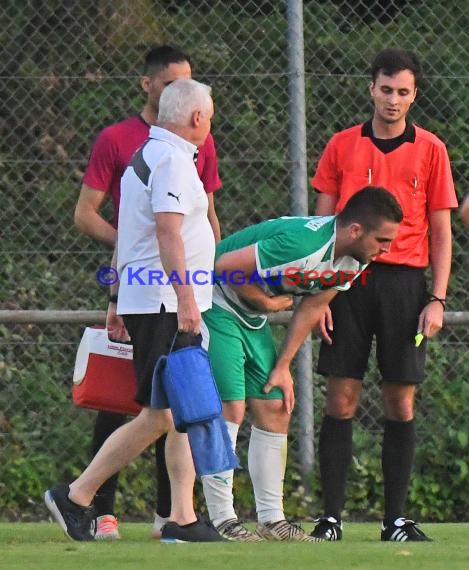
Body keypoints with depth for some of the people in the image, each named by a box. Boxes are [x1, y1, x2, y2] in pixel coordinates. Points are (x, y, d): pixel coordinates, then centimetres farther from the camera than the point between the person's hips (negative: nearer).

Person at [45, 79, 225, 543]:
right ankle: (77, 496, -4)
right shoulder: (171, 160, -12)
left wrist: (119, 300, 25)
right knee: (159, 416, -9)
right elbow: (167, 231, -22)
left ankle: (182, 519, 4)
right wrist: (186, 298, -26)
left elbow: (127, 235, 22)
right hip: (165, 306, -10)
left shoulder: (146, 156, 18)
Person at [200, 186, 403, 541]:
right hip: (217, 307, -9)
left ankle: (272, 520, 9)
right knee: (231, 408, -14)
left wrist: (283, 366, 4)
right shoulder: (301, 244, -34)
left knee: (275, 411, 5)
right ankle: (221, 520, -10)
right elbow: (224, 266, -30)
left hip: (253, 319, 9)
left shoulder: (355, 259, -5)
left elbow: (312, 307, 7)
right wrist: (267, 302, -17)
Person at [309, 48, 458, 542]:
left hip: (405, 281, 0)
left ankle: (396, 518, 6)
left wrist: (437, 299, -2)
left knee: (401, 403, 1)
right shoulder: (342, 146, 7)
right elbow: (322, 225, 9)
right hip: (349, 280, 0)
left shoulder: (430, 150, 6)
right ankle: (331, 516, 0)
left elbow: (441, 232, 7)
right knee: (341, 399, -3)